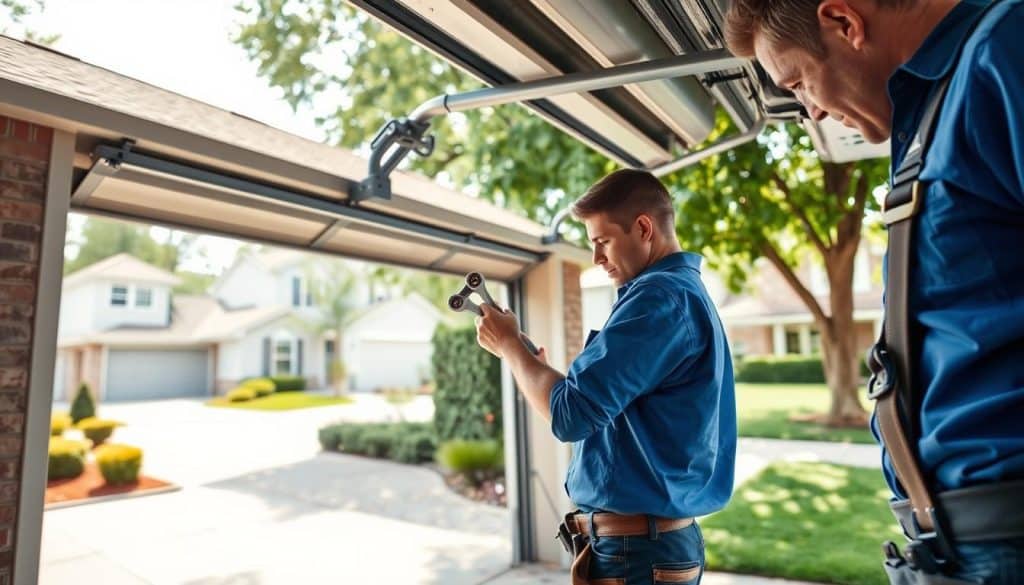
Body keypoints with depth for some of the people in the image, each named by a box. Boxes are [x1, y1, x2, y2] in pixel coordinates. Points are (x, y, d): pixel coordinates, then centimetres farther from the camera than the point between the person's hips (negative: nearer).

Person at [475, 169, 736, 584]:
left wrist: (509, 345, -9)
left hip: (634, 550, -10)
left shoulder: (660, 296, -21)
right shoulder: (683, 291, 12)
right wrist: (531, 363, 4)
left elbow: (571, 413, -24)